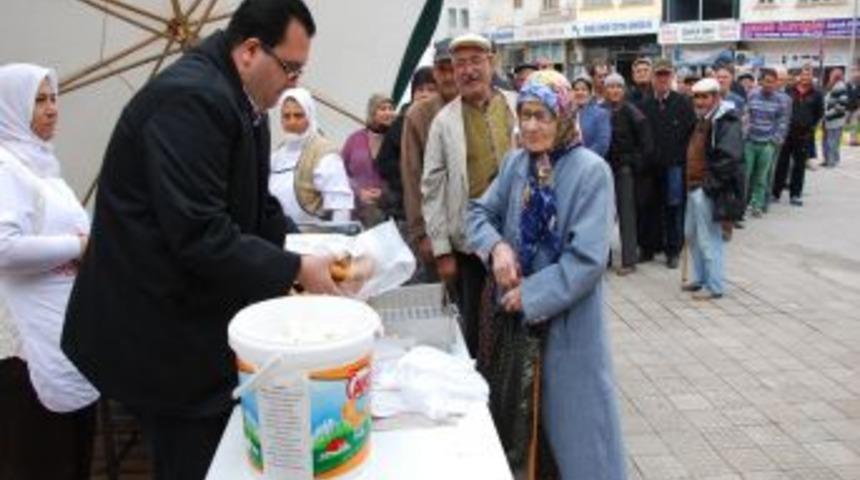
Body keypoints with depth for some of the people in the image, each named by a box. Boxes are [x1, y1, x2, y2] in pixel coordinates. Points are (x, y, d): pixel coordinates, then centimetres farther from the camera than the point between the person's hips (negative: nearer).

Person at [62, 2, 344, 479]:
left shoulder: (238, 98, 8)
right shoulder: (190, 97, -24)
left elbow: (253, 205, 13)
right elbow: (199, 234, -29)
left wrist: (301, 245, -2)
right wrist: (295, 269, -23)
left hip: (193, 314, 10)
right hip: (162, 328, -9)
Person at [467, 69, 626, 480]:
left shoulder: (591, 171, -15)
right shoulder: (516, 162, 2)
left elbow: (587, 258, -20)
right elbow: (480, 211, 6)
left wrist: (530, 295, -17)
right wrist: (497, 246, -15)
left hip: (566, 320, -5)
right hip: (515, 314, 6)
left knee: (569, 418, 9)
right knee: (515, 412, 20)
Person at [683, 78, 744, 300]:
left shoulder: (726, 121, -15)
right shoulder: (703, 119, 16)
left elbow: (728, 157, -23)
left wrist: (710, 184, -21)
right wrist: (691, 182, 16)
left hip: (709, 190, -10)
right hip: (695, 186, 10)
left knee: (709, 239, -3)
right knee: (691, 234, 18)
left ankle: (715, 286, 8)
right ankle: (700, 278, 31)